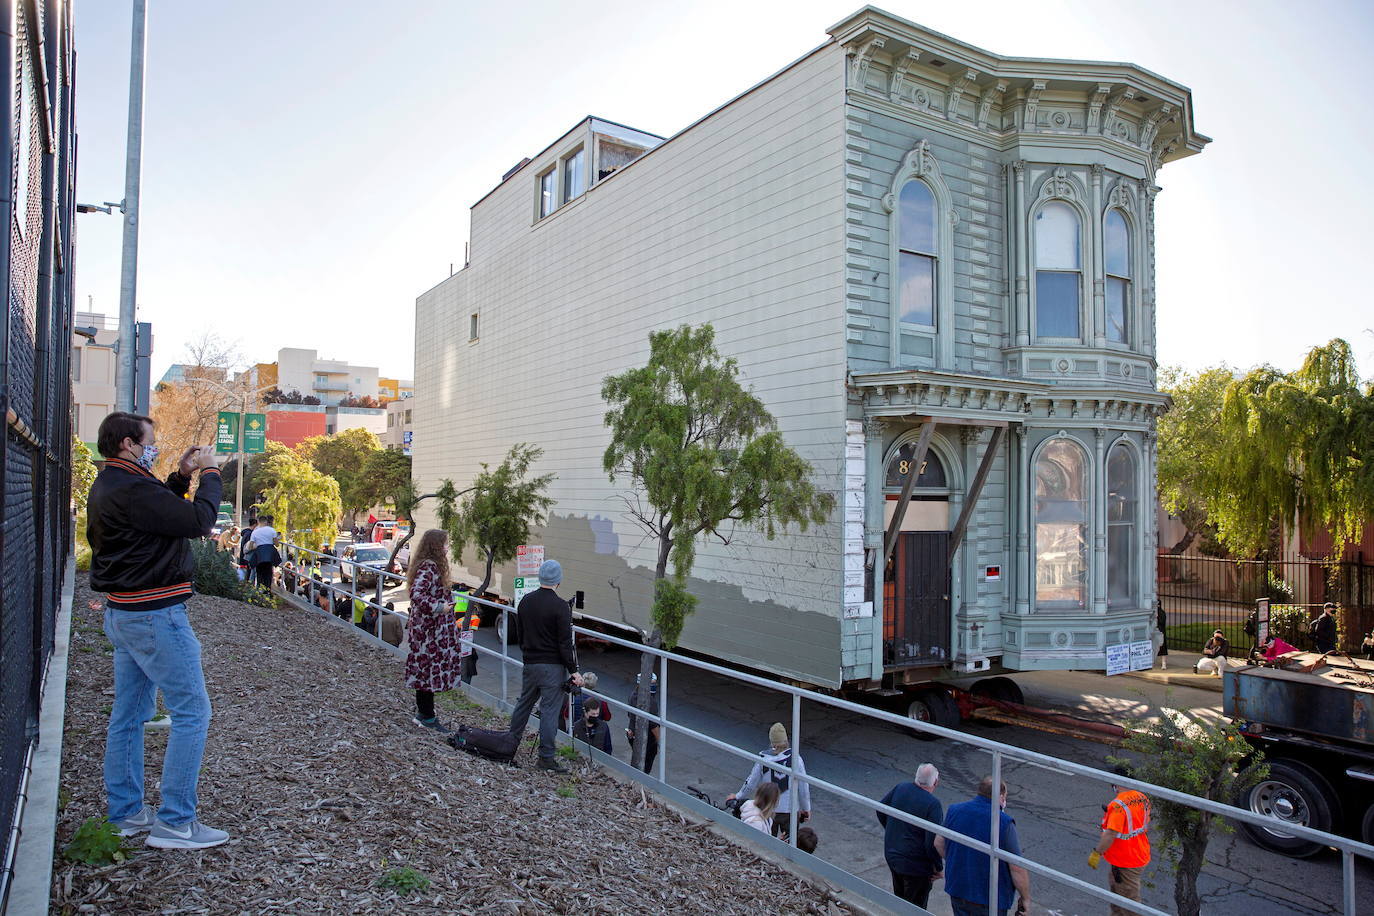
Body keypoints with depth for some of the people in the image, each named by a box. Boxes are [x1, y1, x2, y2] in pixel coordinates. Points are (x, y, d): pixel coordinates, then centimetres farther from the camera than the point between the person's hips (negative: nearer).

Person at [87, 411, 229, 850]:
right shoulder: (130, 489, -21)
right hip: (155, 615, -11)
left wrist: (180, 476, 11)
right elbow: (198, 520, -21)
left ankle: (125, 813, 27)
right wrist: (210, 473, -8)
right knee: (192, 711, -5)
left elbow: (158, 511, 23)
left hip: (124, 613, 11)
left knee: (129, 714, 16)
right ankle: (175, 822, 0)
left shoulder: (108, 486, 12)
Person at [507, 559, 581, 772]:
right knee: (550, 709, -2)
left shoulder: (525, 601, 6)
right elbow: (565, 643, -16)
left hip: (529, 664, 7)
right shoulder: (560, 606, -15)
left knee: (523, 703, 20)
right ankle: (546, 757, 1)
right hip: (553, 666, -7)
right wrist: (573, 671, -12)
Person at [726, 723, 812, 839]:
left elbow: (751, 782, -2)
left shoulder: (763, 758, -11)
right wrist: (806, 809, 6)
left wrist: (738, 796, 16)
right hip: (790, 810, -1)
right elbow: (804, 786, -9)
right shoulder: (795, 758, -14)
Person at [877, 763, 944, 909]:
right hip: (916, 864, -6)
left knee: (899, 897, 26)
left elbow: (880, 811, 7)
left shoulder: (899, 788, -7)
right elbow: (933, 842, -24)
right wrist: (939, 868, -8)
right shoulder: (933, 804, -25)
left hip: (892, 856, 6)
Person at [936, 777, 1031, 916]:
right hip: (990, 899, -4)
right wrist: (1026, 898, -3)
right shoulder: (1004, 823, -21)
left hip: (957, 890, 5)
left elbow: (939, 843, 8)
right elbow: (1017, 868, -18)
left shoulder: (954, 811, -5)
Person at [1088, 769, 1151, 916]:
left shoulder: (1118, 805, -28)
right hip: (1141, 856, 9)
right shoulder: (1142, 798, -2)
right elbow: (1146, 826, 11)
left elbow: (1111, 834, -30)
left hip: (1125, 863, -9)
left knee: (1130, 901, 7)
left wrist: (1096, 853, -21)